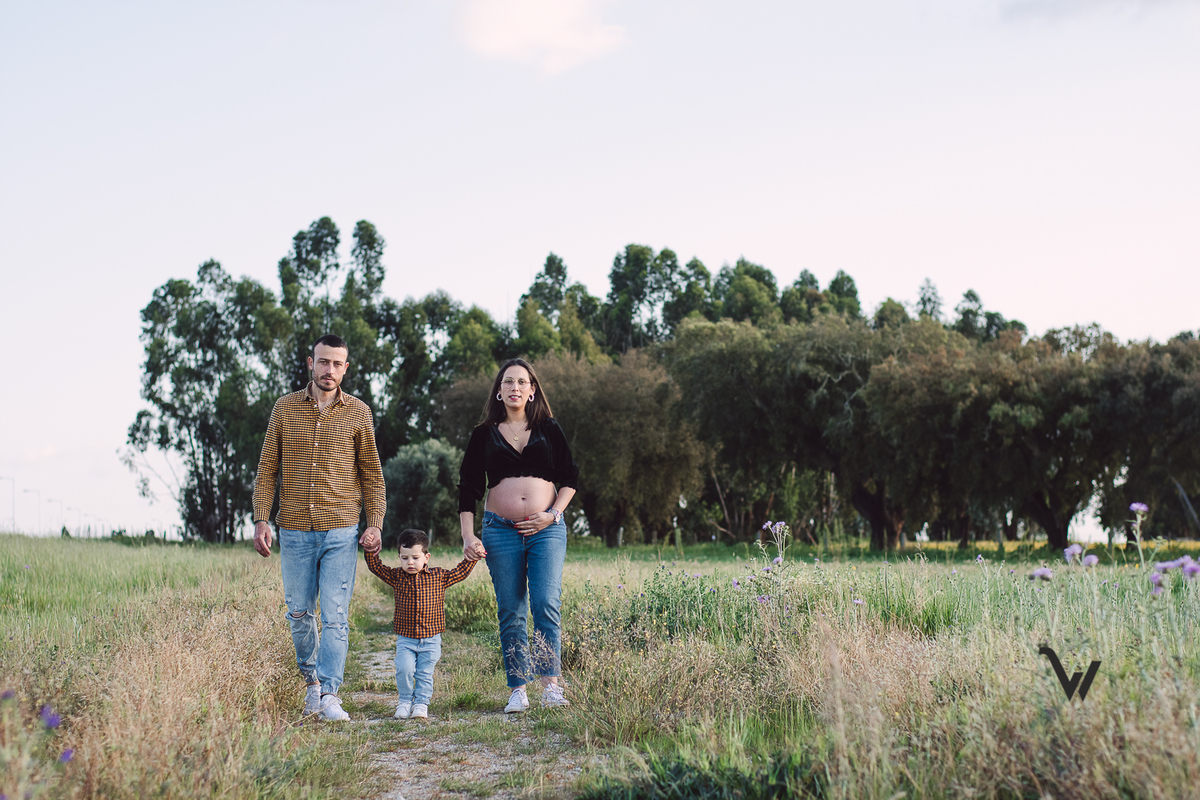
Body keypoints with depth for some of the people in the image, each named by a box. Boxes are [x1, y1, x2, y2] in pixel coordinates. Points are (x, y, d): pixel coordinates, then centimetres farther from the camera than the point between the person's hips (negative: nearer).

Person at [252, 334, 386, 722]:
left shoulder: (358, 413, 3)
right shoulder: (285, 408, 6)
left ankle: (329, 694, -5)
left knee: (335, 616, -7)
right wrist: (261, 519, -1)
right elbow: (267, 469, 8)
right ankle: (311, 680, 28)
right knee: (299, 613, 9)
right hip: (294, 530, 2)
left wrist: (374, 524, -3)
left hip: (341, 532, -2)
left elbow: (372, 473, 7)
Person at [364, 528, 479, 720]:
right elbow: (375, 566, 2)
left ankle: (421, 704, 17)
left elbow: (460, 573, 8)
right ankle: (405, 702, 7)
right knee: (404, 670, -13)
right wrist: (371, 550, -12)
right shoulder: (397, 577, 3)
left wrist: (472, 557, 0)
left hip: (430, 639, 0)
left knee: (425, 673, 3)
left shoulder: (438, 576, 2)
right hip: (405, 639, 0)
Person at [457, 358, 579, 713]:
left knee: (546, 604, -13)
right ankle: (518, 690, 5)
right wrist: (468, 536, -1)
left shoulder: (549, 429, 9)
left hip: (546, 528, -1)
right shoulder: (484, 434, 9)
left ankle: (551, 686, -9)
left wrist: (553, 514, -4)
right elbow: (468, 487, 7)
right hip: (500, 530, 1)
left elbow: (570, 477, 11)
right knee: (510, 612, 1)